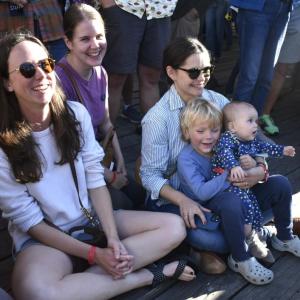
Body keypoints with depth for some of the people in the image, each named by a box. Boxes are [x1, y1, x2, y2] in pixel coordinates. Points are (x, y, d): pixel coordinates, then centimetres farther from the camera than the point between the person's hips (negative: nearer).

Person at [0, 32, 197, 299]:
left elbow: (96, 180, -3)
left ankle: (86, 277, -17)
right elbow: (29, 220, -13)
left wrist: (113, 238, -15)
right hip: (43, 238, -3)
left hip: (93, 219, 4)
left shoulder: (75, 113, -4)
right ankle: (144, 276, -16)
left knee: (174, 227, -9)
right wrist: (94, 254, -18)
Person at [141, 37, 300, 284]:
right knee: (211, 240, -33)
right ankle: (240, 259, 3)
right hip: (173, 197, -4)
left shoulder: (218, 101, -2)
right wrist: (183, 200, -30)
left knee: (279, 185, -9)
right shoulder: (157, 118, -16)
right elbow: (150, 175, -14)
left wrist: (260, 170, -19)